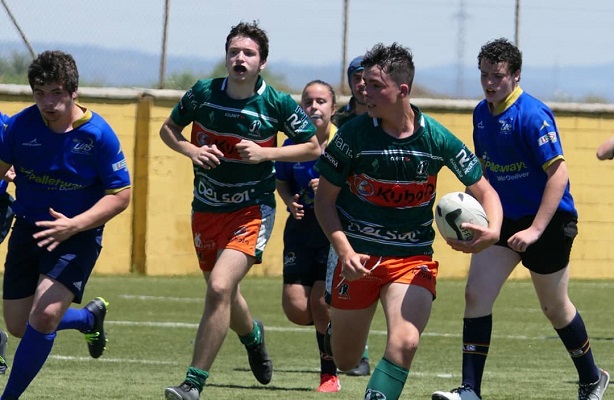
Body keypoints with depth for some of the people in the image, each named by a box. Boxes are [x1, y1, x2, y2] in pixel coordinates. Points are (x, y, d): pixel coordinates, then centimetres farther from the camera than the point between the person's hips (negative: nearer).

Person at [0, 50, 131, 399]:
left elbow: (121, 195, -13)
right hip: (28, 228, 5)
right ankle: (91, 318, 40)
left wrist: (74, 225, -25)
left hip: (77, 236, -5)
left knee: (44, 317, -22)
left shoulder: (98, 134, -18)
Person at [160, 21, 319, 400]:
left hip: (251, 210, -4)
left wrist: (265, 154, -16)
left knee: (220, 287, -23)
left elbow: (314, 148, -2)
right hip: (206, 208, 4)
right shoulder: (203, 93, -6)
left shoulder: (278, 104, -12)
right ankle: (253, 335, 56)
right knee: (222, 294, 19)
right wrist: (191, 150, -12)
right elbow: (169, 129, 9)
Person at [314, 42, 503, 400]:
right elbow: (325, 197, -3)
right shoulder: (354, 135, -12)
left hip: (413, 256, 0)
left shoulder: (438, 139, -9)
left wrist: (493, 231, -21)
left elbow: (485, 191, 0)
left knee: (404, 343, -25)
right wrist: (345, 252, -16)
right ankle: (336, 324, 49)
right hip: (358, 255, 0)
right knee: (346, 361, 11)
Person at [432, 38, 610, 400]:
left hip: (548, 221, -7)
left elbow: (559, 173, -24)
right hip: (504, 219, 7)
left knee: (555, 307, 7)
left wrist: (536, 229, -28)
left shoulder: (532, 115, -20)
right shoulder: (482, 113, 4)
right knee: (476, 295, -8)